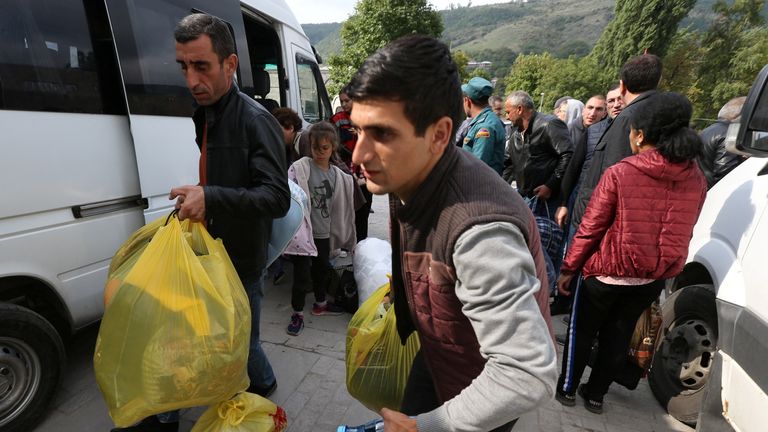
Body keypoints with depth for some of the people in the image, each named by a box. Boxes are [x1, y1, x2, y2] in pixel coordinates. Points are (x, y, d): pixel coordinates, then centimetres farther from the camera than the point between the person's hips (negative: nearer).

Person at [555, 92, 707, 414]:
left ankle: (567, 388, 31)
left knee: (582, 332, 16)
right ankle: (595, 394, 34)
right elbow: (681, 233, 8)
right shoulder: (696, 180, -2)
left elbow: (590, 228, -15)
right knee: (618, 337, 19)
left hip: (608, 271, -4)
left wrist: (568, 268, -6)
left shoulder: (619, 174, -18)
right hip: (654, 277, 5)